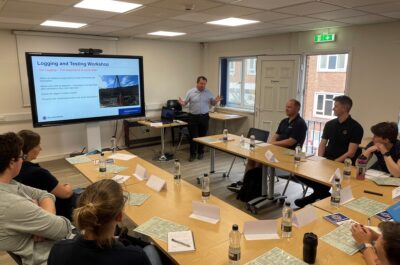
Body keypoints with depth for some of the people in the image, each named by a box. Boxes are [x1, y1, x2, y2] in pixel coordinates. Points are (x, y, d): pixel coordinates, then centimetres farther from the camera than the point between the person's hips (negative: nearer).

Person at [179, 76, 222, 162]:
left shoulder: (208, 92, 3)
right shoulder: (190, 92, -3)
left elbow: (213, 103, 7)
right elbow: (185, 103, -2)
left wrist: (216, 101, -14)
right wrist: (182, 103, -25)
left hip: (204, 117, 2)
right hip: (193, 117, -2)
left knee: (203, 135, 9)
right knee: (193, 136, 0)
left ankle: (201, 152, 25)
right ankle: (193, 154, 12)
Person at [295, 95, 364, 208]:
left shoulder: (355, 127, -7)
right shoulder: (330, 124, 11)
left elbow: (351, 153, -13)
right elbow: (322, 144, 10)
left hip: (343, 164, -6)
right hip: (326, 160, 6)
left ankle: (320, 192, 2)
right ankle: (322, 192, 4)